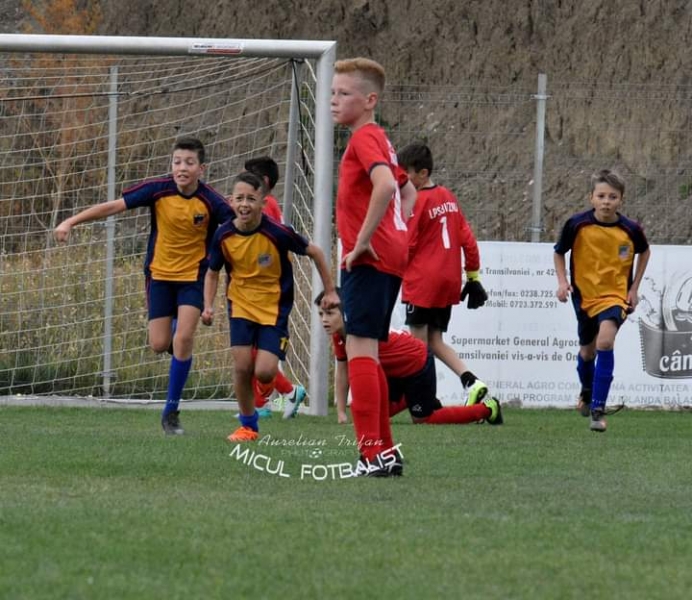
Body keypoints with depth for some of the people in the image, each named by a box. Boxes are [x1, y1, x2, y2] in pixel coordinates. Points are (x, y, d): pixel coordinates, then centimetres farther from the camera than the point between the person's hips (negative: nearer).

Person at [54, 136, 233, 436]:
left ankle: (171, 411, -5)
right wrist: (70, 222, -18)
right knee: (159, 344, -3)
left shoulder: (211, 201, -18)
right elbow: (114, 206, -15)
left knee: (183, 338, -17)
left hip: (193, 276, -2)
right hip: (160, 273, 2)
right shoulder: (158, 190, -15)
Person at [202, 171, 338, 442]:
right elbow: (212, 273, 7)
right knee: (242, 367, -9)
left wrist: (330, 291, -1)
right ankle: (248, 425, 12)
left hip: (274, 308, -3)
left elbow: (315, 252, -6)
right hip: (241, 305, 3)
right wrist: (208, 306, -7)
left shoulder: (277, 233, -21)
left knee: (264, 372, -14)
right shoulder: (223, 235, -10)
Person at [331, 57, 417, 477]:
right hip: (391, 256, 10)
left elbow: (386, 185, -29)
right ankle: (385, 450, 20)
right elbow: (409, 192, 32)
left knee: (360, 347, -12)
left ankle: (372, 454, -16)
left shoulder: (365, 138, -11)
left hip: (369, 259, -10)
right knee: (368, 353, 16)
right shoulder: (379, 140, 19)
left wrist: (364, 239, -23)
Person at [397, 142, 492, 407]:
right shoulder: (448, 198, 11)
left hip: (422, 283, -7)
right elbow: (467, 238, 12)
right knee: (435, 341, 12)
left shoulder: (417, 202, -11)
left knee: (419, 344, -2)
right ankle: (472, 382, -6)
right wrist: (473, 275, 17)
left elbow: (405, 246, -9)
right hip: (448, 283, 7)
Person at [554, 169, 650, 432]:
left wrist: (634, 288, 5)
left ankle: (598, 410, -22)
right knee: (587, 351, 17)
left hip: (615, 295, -2)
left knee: (605, 340, -26)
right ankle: (587, 391, 51)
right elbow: (559, 253, 4)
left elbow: (644, 252, 10)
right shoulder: (577, 224, -14)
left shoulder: (631, 230, -13)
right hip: (584, 295, 2)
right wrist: (562, 281, -11)